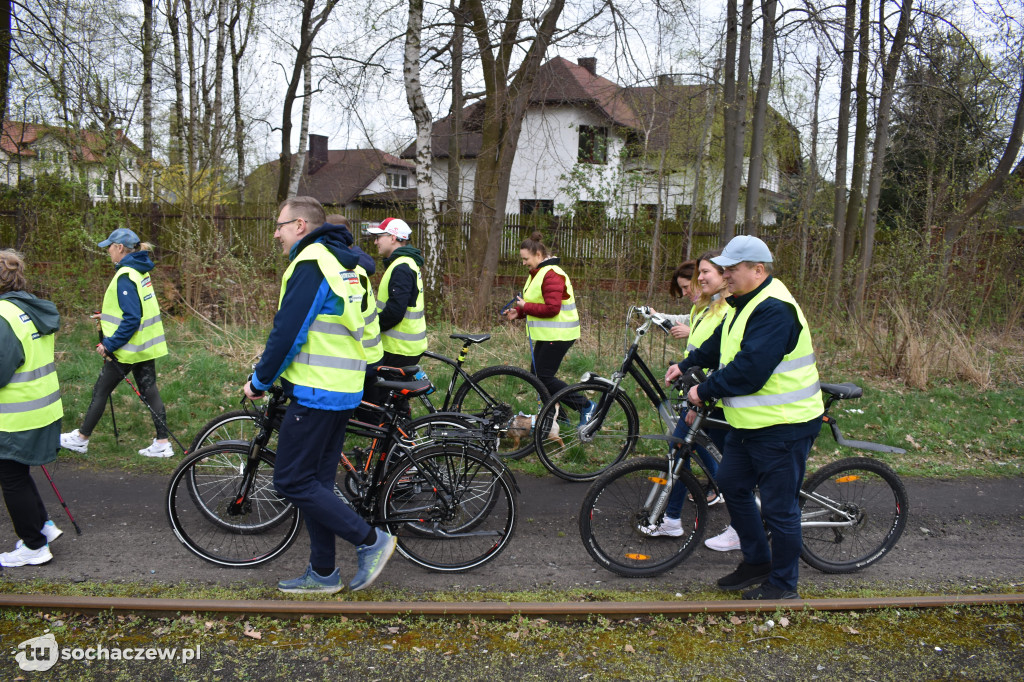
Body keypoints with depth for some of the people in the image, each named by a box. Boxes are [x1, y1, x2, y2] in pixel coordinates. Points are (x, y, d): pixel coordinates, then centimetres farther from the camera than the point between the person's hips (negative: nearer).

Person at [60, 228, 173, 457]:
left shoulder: (125, 277, -19)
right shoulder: (141, 271, 8)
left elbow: (131, 319, -24)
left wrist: (109, 345, -18)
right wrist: (108, 315, 18)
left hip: (128, 349, -8)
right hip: (146, 345, 8)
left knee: (101, 391, 7)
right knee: (149, 391, 9)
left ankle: (81, 438, 22)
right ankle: (162, 443, 9)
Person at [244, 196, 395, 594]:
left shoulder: (311, 264, -13)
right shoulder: (344, 264, 17)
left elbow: (288, 332, -18)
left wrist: (259, 381, -6)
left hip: (314, 392, -10)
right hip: (344, 390, 10)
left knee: (292, 481, -3)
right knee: (316, 481, 14)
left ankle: (370, 541, -1)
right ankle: (322, 574, 21)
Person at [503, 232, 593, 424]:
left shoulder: (551, 274, -17)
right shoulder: (537, 273, 16)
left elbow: (552, 308, -25)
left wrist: (526, 306, -16)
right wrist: (518, 312, 6)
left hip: (558, 335, -11)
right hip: (545, 334, 11)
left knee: (544, 377, -9)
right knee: (537, 375, 11)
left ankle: (585, 406, 1)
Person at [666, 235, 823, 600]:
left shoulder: (774, 310, -23)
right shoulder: (743, 303, 11)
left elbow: (749, 371, -28)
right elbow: (718, 344, 25)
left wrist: (704, 391, -17)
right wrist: (686, 365, 15)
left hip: (783, 426, -11)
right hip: (749, 421, 11)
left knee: (778, 506, 1)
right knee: (732, 484, 19)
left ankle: (783, 584, 19)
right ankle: (756, 562, 35)